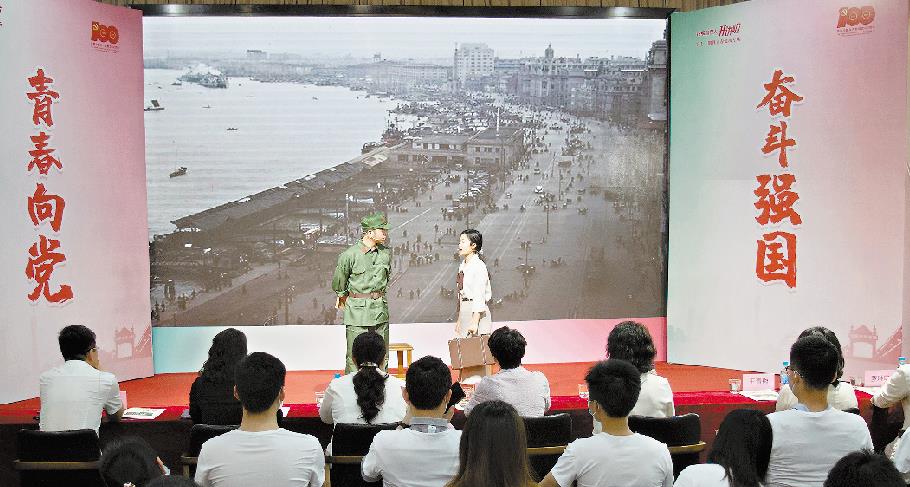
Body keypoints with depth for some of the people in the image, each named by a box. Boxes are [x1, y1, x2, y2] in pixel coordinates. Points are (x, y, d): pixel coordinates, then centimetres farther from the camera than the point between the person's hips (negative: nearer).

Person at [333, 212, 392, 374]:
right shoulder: (350, 254, -12)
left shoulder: (386, 253, 3)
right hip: (357, 312, -4)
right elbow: (338, 281, 4)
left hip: (380, 310, 5)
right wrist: (343, 296, 18)